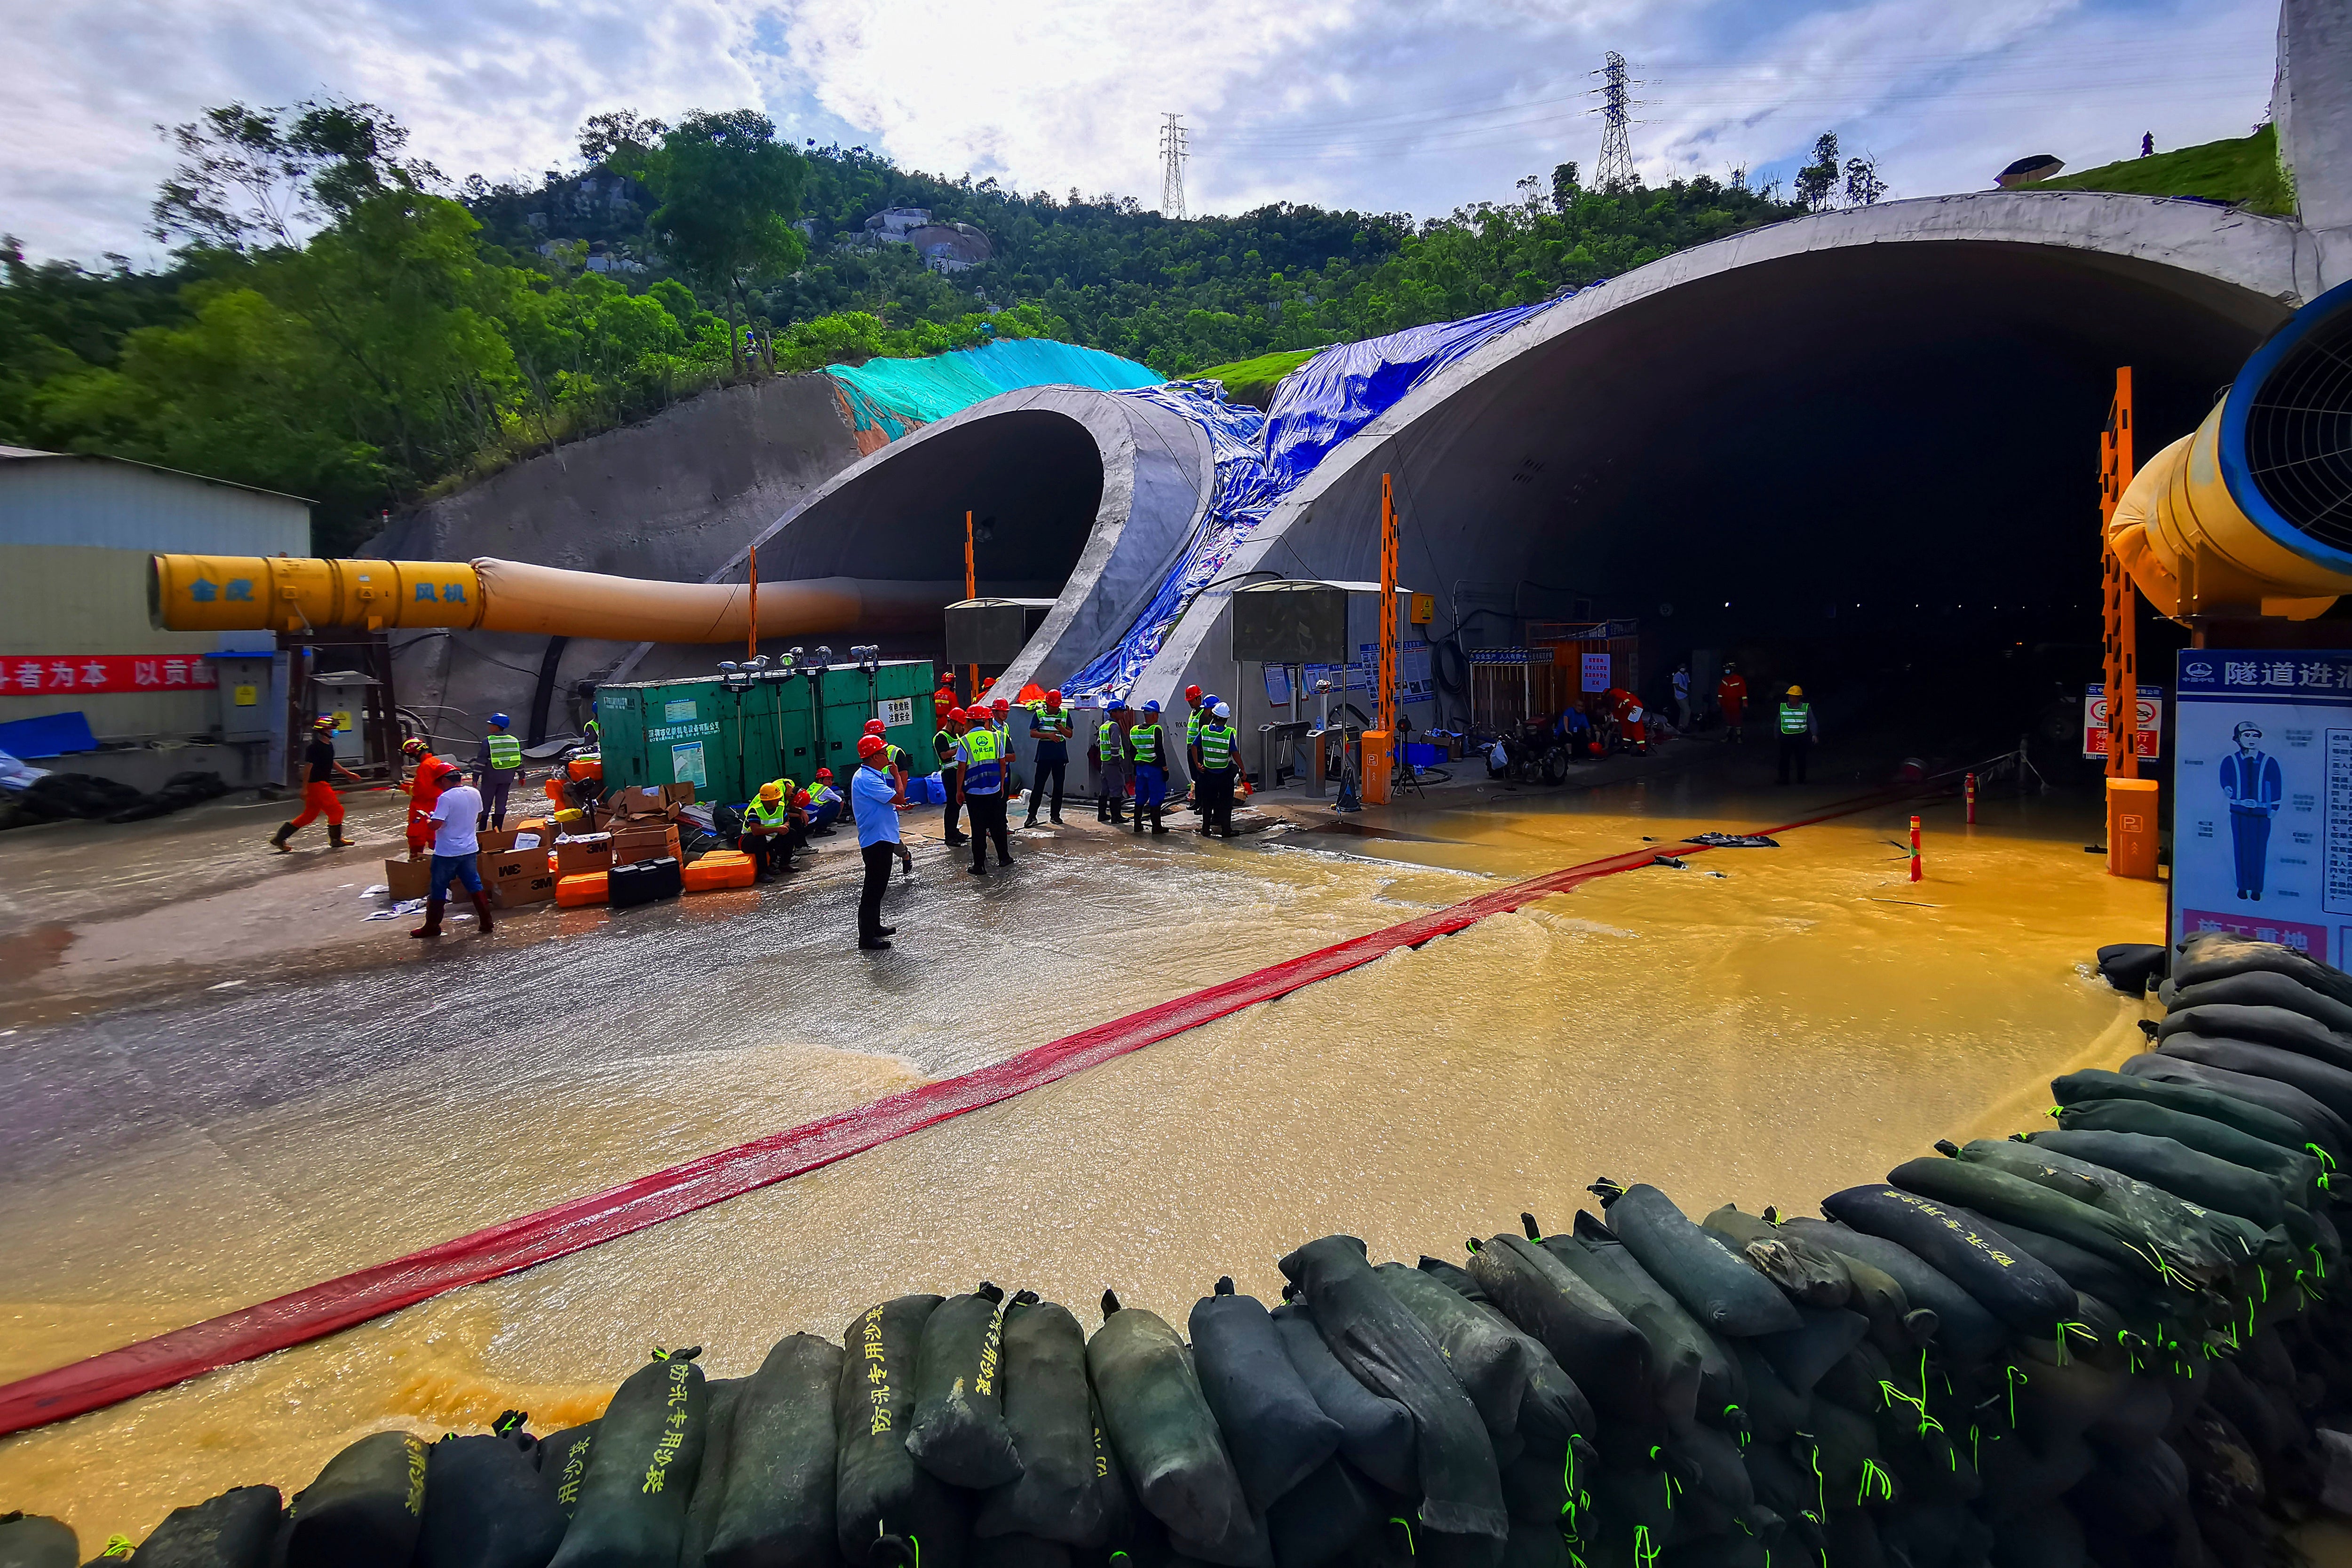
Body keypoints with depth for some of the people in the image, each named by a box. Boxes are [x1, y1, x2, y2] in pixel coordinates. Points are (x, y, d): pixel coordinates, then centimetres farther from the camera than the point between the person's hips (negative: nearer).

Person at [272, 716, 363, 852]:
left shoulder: (329, 745, 11)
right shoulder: (314, 747, -18)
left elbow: (332, 763, 25)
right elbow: (308, 767, -19)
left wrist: (348, 773, 27)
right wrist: (304, 788, -20)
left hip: (324, 784, 10)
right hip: (316, 785, -10)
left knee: (310, 815, 12)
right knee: (336, 810, -3)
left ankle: (279, 839, 18)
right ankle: (336, 840, 12)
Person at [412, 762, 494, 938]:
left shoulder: (446, 798, -19)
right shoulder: (475, 793, 1)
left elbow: (436, 824, -24)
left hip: (447, 852, -6)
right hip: (470, 849, 6)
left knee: (438, 890, 9)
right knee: (474, 885, 13)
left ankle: (432, 926, 19)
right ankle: (486, 922, 12)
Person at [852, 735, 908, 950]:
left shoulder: (871, 776, 13)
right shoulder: (867, 779, -21)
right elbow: (899, 798, -23)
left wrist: (896, 805, 14)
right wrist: (896, 775, -10)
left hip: (881, 839, 11)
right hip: (877, 841, -11)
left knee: (878, 886, 19)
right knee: (873, 888, -6)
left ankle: (875, 926, 31)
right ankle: (866, 938, -1)